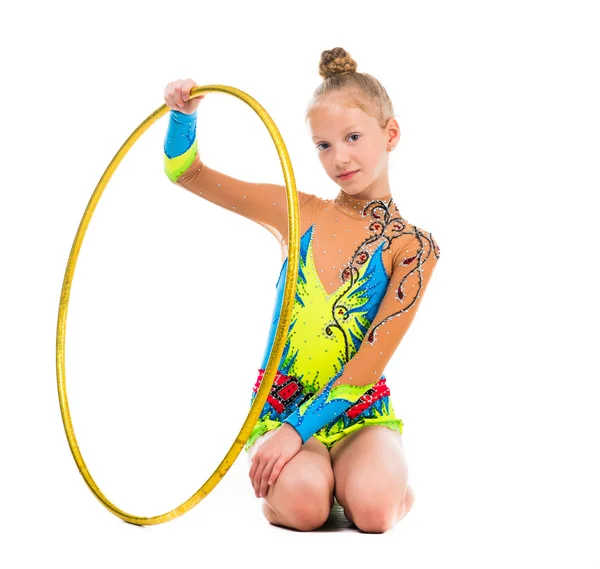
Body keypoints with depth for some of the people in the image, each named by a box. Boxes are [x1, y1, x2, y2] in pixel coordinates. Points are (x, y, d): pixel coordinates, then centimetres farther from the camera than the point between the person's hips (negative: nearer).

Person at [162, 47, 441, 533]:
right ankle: (282, 470, 6)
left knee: (371, 508, -30)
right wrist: (184, 113, -12)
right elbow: (186, 172, 8)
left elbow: (369, 363, -11)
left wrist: (299, 428, -19)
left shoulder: (413, 247, -4)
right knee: (302, 504, -29)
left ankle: (392, 476, 5)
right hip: (281, 402, 1)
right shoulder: (298, 214, 4)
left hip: (359, 409, -1)